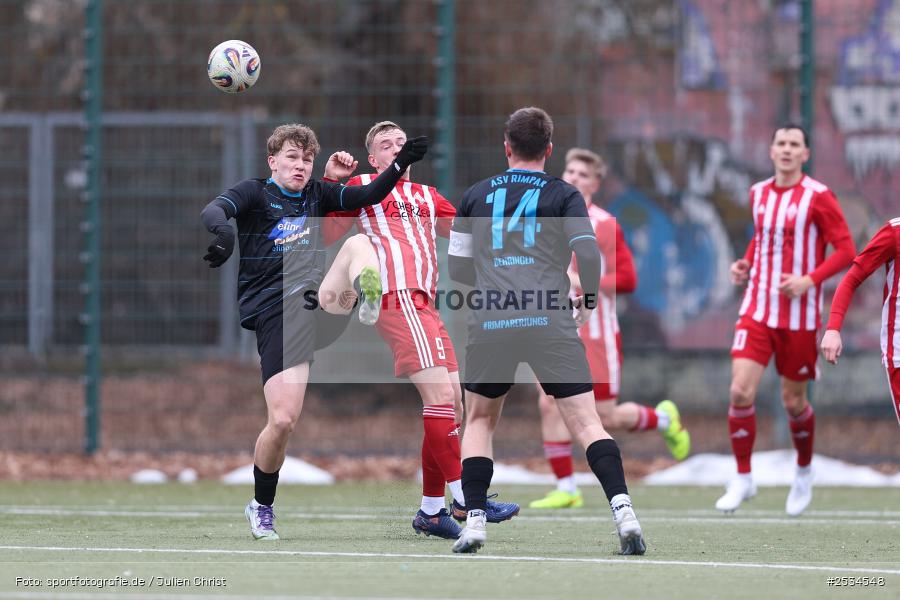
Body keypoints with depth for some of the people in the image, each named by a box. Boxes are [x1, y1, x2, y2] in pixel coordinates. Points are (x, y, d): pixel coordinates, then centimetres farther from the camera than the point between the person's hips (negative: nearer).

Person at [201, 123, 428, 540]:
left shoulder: (316, 195, 17)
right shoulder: (255, 193, 2)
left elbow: (371, 195, 13)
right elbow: (213, 211, -17)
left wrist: (401, 163, -5)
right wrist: (222, 230, -40)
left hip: (318, 300, 4)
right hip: (275, 315, -4)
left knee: (358, 243, -21)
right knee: (282, 420, -13)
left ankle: (369, 301, -56)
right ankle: (261, 507, 11)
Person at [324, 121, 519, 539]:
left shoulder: (426, 197, 26)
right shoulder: (364, 188, 9)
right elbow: (327, 236, 2)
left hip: (425, 305, 8)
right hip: (398, 298, -8)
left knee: (451, 405, 5)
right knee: (440, 394, -18)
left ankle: (431, 510, 10)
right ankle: (463, 498, -18)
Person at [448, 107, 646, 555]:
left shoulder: (475, 196, 15)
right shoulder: (562, 195, 8)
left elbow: (458, 268, 19)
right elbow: (588, 254, -4)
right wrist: (588, 300, 14)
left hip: (489, 321, 1)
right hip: (549, 319, -1)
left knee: (480, 420, 19)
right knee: (586, 421, -2)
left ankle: (474, 521, 9)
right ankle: (623, 512, -18)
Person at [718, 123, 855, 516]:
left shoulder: (818, 197, -9)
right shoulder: (759, 194, 8)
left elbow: (845, 250, -9)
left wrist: (810, 280, -22)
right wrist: (745, 264, 7)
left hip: (799, 317, -3)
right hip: (757, 310, 3)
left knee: (793, 402, 6)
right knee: (741, 391, -12)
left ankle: (804, 474, 31)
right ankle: (743, 479, 0)